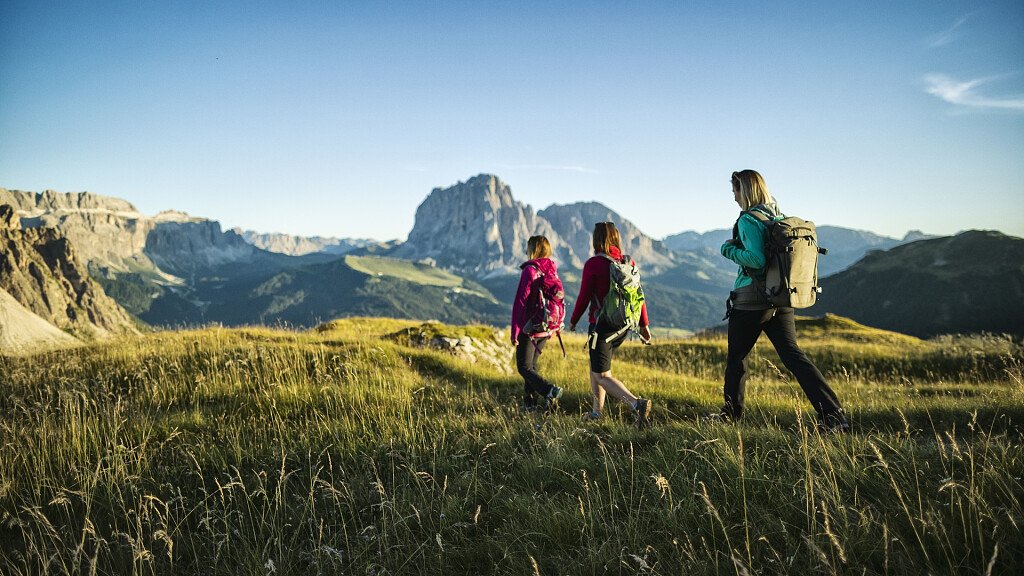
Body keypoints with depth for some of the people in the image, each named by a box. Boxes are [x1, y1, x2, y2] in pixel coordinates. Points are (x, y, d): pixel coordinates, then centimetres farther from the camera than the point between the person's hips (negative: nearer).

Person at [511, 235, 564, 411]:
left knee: (524, 367, 0)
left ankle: (550, 391, -19)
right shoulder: (553, 271, 8)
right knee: (531, 364, 18)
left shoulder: (530, 271, -13)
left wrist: (514, 331, -12)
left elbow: (520, 302, -16)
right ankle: (530, 402, 18)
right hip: (545, 329, 7)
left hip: (529, 327, -7)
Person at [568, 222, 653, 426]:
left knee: (602, 376, -1)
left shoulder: (593, 264, -12)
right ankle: (597, 410, 26)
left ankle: (637, 403, -23)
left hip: (602, 325, -7)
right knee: (595, 365, 24)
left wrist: (573, 321, 5)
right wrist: (643, 324, 12)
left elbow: (584, 297, -11)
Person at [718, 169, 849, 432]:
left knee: (736, 355, 11)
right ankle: (833, 413, -6)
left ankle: (732, 411, 25)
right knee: (792, 354, 4)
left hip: (751, 300, -7)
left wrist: (729, 249, -10)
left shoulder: (748, 220, -14)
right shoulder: (780, 217, 11)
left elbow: (756, 259, -24)